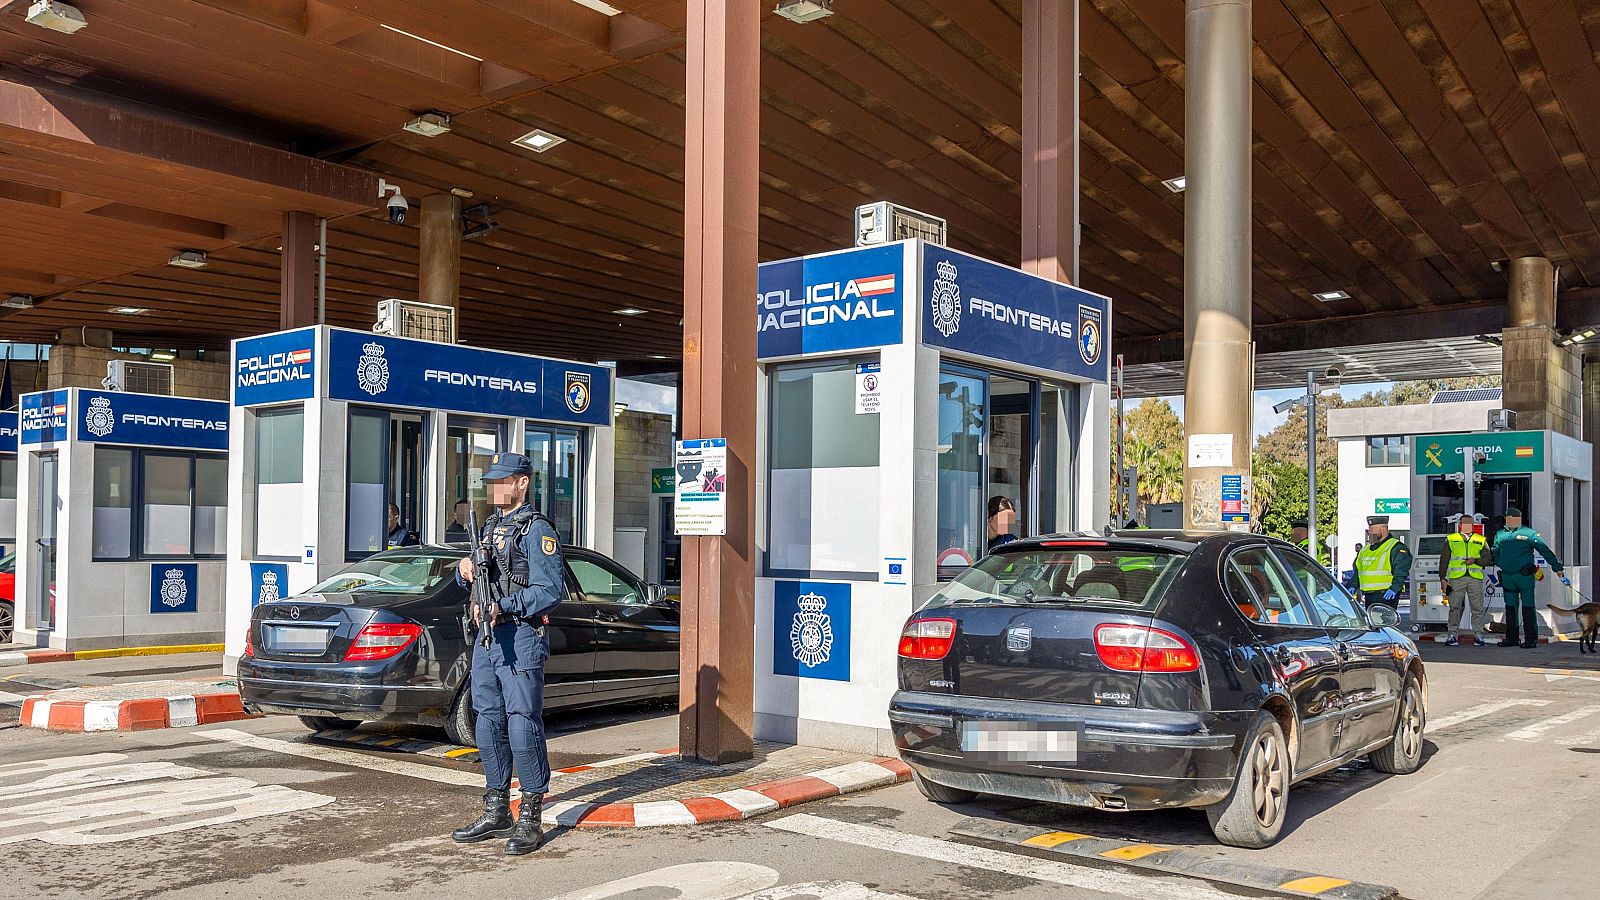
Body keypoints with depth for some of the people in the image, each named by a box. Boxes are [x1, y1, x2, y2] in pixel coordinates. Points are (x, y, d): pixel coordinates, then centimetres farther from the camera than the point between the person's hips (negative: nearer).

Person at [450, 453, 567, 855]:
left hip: (521, 640, -9)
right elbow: (476, 581, 25)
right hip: (486, 640, 9)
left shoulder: (537, 529, -8)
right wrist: (464, 570, 2)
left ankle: (530, 821, 0)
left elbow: (551, 589, -17)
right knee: (489, 728, 12)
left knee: (523, 729, -7)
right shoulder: (491, 526, 18)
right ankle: (496, 814, 23)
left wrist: (503, 607, -21)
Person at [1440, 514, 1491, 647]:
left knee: (1477, 608, -1)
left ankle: (1477, 634, 6)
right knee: (1455, 607, -2)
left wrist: (1475, 561, -9)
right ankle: (1453, 634, 4)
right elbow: (1444, 561, 11)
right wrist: (1443, 579, 4)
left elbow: (1488, 559, 9)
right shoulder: (1451, 539, 13)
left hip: (1475, 577, 1)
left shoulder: (1481, 540, 15)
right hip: (1456, 577, -1)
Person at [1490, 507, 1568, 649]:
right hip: (1507, 577, 4)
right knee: (1510, 607, 9)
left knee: (1528, 607, -2)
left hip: (1525, 576, -4)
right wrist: (1500, 564, 8)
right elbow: (1495, 553, 23)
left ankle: (1531, 639, 2)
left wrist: (1557, 567, -4)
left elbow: (1545, 551, -1)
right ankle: (1511, 638, 16)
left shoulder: (1529, 533, 0)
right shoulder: (1500, 534, 13)